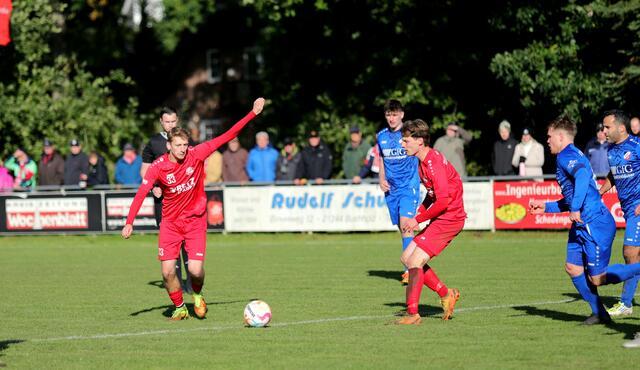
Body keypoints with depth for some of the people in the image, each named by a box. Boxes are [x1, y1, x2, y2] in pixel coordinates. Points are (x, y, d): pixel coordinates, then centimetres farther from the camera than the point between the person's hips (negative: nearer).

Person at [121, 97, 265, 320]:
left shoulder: (196, 155, -10)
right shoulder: (158, 167, -13)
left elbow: (226, 137, -8)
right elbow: (141, 194, -19)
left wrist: (252, 114, -11)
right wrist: (129, 222, -29)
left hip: (195, 221, 0)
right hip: (170, 223, 0)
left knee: (196, 270, -12)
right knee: (167, 271, -8)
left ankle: (197, 295, 23)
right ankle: (179, 308, 16)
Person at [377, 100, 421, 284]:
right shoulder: (381, 136, 10)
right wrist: (381, 179, 5)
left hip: (409, 186, -5)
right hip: (391, 189, 5)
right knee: (401, 228, 7)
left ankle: (409, 269, -21)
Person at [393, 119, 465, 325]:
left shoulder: (434, 162, -20)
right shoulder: (423, 162, 12)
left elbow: (443, 200, -25)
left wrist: (418, 220, -16)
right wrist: (417, 215, 7)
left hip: (449, 218, -10)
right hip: (441, 218, 10)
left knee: (415, 261, -13)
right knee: (407, 257, 10)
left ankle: (412, 314, -8)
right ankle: (446, 294, 17)